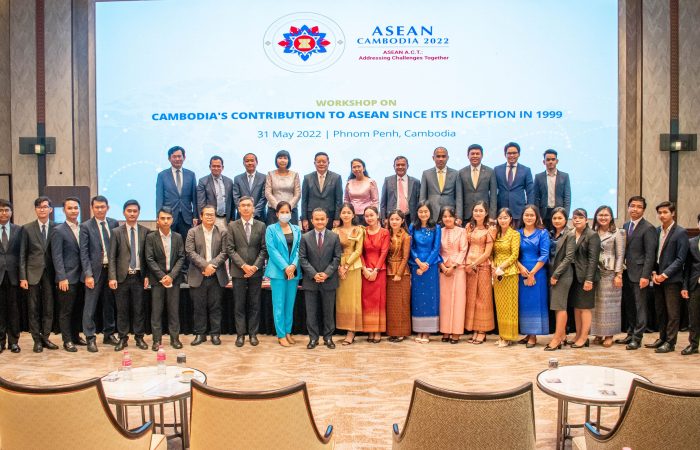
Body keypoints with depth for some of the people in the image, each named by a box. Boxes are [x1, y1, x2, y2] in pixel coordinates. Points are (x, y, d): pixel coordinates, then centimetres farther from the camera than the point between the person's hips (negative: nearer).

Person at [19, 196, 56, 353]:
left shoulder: (56, 228, 2)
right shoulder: (27, 228, 1)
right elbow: (23, 254, 1)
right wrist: (22, 277, -4)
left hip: (50, 273, 1)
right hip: (33, 273, 0)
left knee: (49, 308, 6)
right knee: (33, 309, 5)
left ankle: (45, 337, 18)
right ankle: (37, 340, 14)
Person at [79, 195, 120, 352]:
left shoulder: (114, 223, 6)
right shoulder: (86, 226, -3)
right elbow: (84, 252, -6)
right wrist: (88, 274, -12)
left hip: (111, 269, 3)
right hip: (95, 270, -3)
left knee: (109, 304, 13)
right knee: (90, 306, 0)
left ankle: (109, 334, 25)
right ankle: (90, 338, 9)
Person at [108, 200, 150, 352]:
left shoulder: (145, 232, 4)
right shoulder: (116, 232, 2)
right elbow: (112, 257, 0)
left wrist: (147, 275, 0)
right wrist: (112, 277, -8)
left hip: (139, 277, 0)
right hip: (122, 277, 0)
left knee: (139, 309, 5)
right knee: (122, 310, 6)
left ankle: (139, 338, 15)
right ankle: (123, 338, 16)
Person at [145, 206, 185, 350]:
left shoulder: (178, 237, 5)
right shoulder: (151, 237, -2)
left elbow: (181, 257, 2)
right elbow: (149, 259, -5)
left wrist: (171, 275, -10)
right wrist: (162, 276, -13)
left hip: (174, 278, 2)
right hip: (157, 278, -2)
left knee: (174, 310, 5)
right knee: (156, 310, 2)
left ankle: (175, 338, 13)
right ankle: (157, 339, 9)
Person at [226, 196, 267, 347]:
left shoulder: (261, 226, 4)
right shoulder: (232, 226, 2)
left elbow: (264, 249, 2)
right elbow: (230, 249, -3)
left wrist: (255, 267, -10)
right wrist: (243, 265, -13)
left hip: (256, 271, 1)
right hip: (238, 271, 0)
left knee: (254, 304, 6)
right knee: (239, 305, 4)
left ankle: (253, 333, 15)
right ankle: (240, 333, 13)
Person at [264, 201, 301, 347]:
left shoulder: (296, 229, 11)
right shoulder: (271, 229, 0)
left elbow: (298, 249, 5)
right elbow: (272, 250, -8)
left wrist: (293, 265, -11)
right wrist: (285, 267, -15)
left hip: (294, 271, 4)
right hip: (278, 271, -3)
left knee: (290, 303, 8)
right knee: (279, 304, -1)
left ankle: (288, 332, 18)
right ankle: (281, 335, 6)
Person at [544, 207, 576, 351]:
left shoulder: (570, 235, -7)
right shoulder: (551, 234, 11)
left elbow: (568, 258, -13)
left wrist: (556, 275, -14)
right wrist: (551, 274, 3)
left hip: (563, 274, -6)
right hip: (551, 274, 6)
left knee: (560, 306, -4)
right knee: (556, 306, 11)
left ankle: (557, 338, -1)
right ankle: (562, 335, 20)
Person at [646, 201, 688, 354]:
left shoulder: (680, 232, -8)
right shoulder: (656, 231, 9)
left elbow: (680, 259, -12)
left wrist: (665, 275, -15)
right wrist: (654, 273, -2)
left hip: (672, 279, -6)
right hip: (658, 278, 6)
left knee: (672, 312, 1)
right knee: (660, 311, 13)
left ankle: (670, 342, 7)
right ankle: (662, 338, 23)